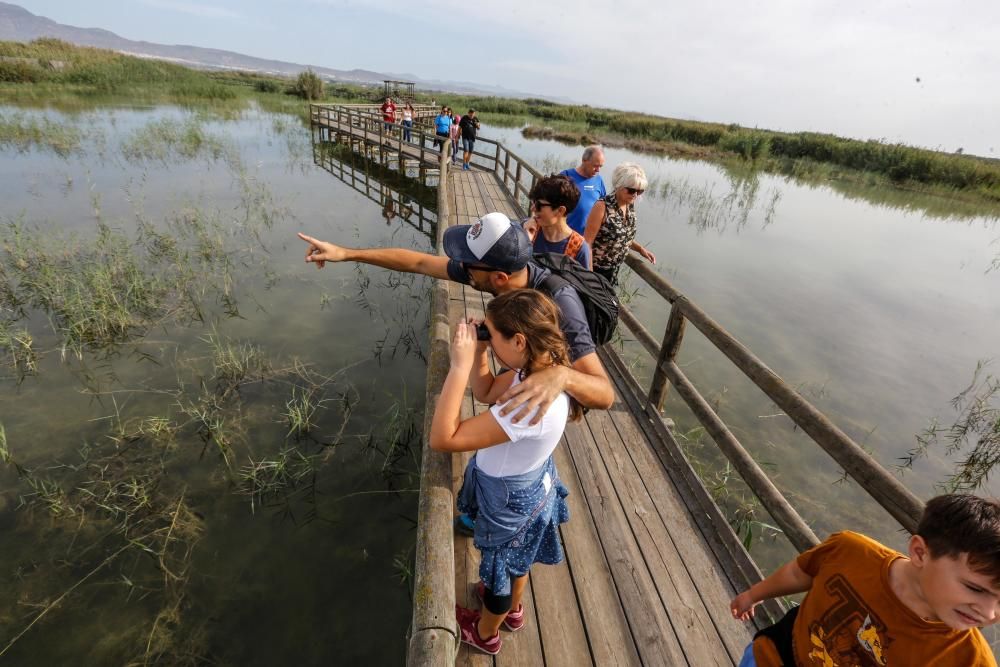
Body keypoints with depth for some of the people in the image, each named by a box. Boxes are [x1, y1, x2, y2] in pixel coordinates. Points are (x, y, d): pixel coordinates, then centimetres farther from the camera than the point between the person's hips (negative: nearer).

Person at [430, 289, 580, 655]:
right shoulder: (540, 368, -17)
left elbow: (443, 438, -41)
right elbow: (485, 392, -1)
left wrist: (459, 365, -43)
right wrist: (477, 351, -18)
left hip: (511, 502, -8)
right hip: (525, 485, 8)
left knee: (499, 568, 24)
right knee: (514, 559, 35)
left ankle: (485, 633, 56)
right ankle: (513, 609, 65)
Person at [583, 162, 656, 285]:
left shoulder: (630, 206, 2)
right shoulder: (602, 207, -20)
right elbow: (587, 242, -20)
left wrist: (641, 249, 3)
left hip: (613, 270, 7)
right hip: (595, 269, -7)